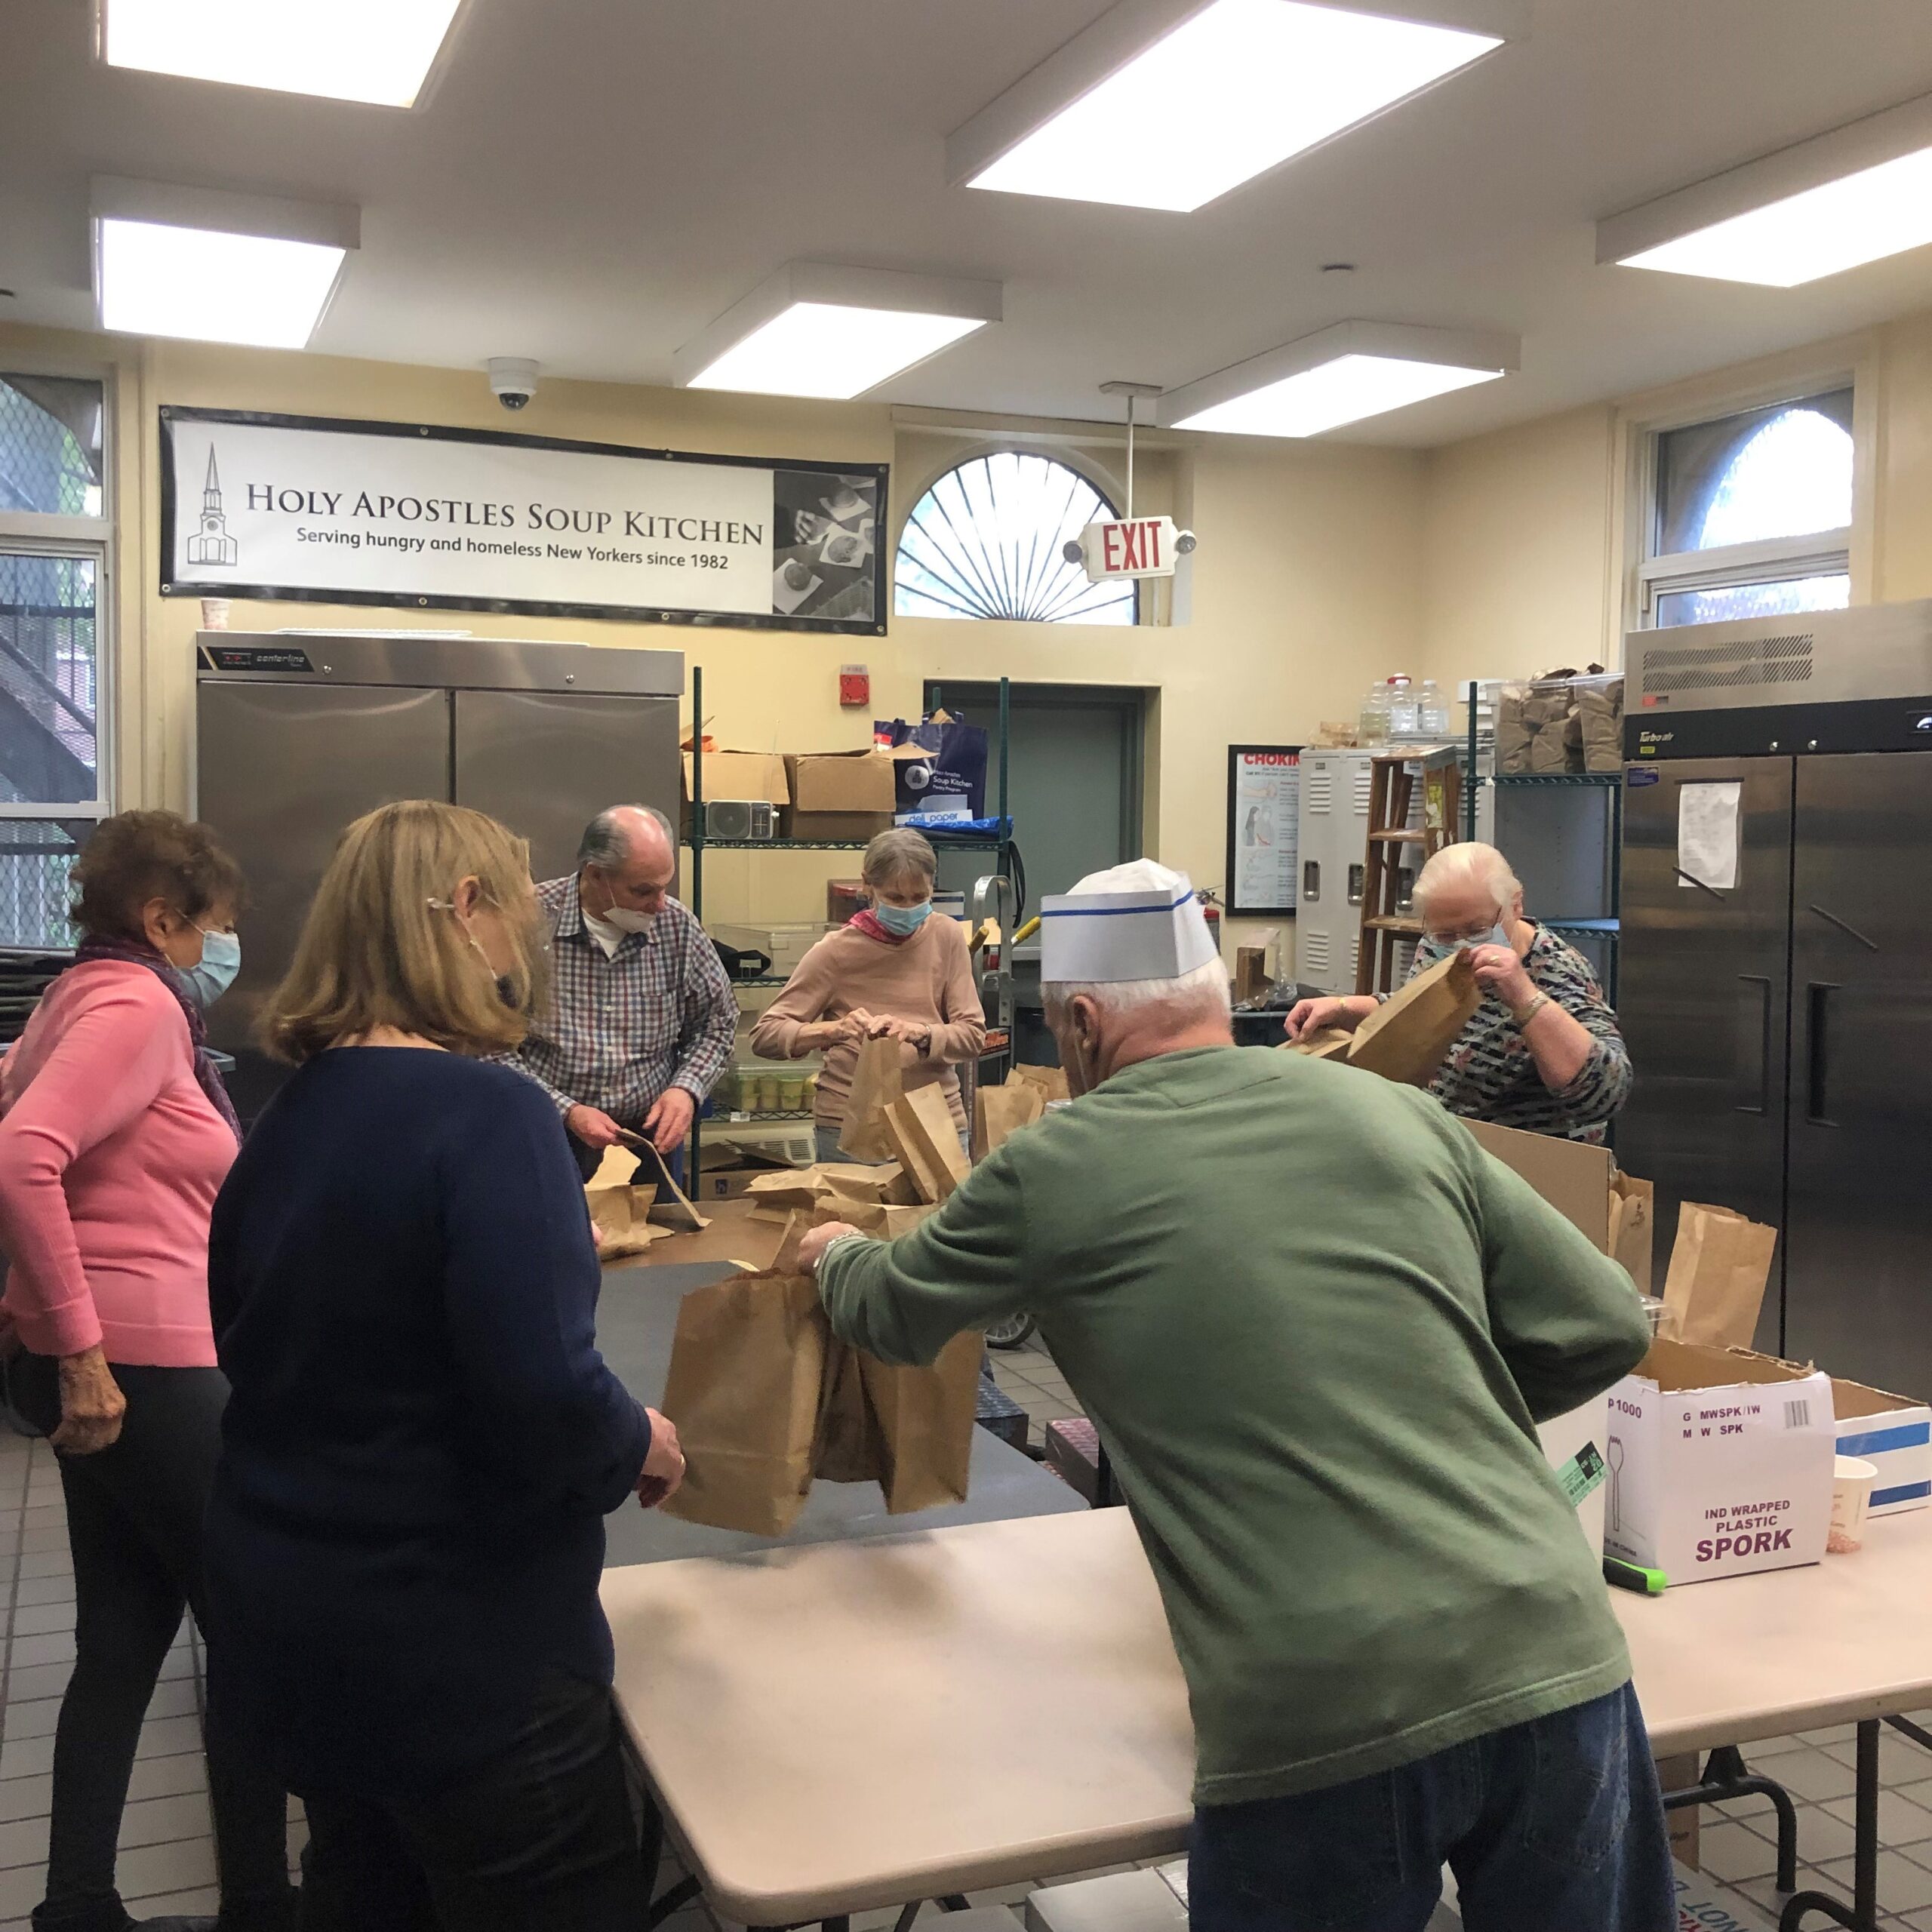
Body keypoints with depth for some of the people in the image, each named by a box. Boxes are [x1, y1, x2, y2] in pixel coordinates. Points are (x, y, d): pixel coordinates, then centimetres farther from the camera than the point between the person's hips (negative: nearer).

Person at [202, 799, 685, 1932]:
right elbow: (545, 1396, -30)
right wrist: (638, 1448, -10)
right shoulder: (486, 1112, -22)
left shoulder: (294, 1113, 3)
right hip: (456, 1646, -8)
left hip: (289, 1622, 8)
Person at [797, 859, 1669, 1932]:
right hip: (1552, 1657, 3)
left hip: (1321, 1714, -3)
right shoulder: (1398, 1112, 8)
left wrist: (836, 1255, 44)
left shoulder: (1051, 1170, 2)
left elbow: (893, 1313, 21)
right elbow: (1604, 1328, 10)